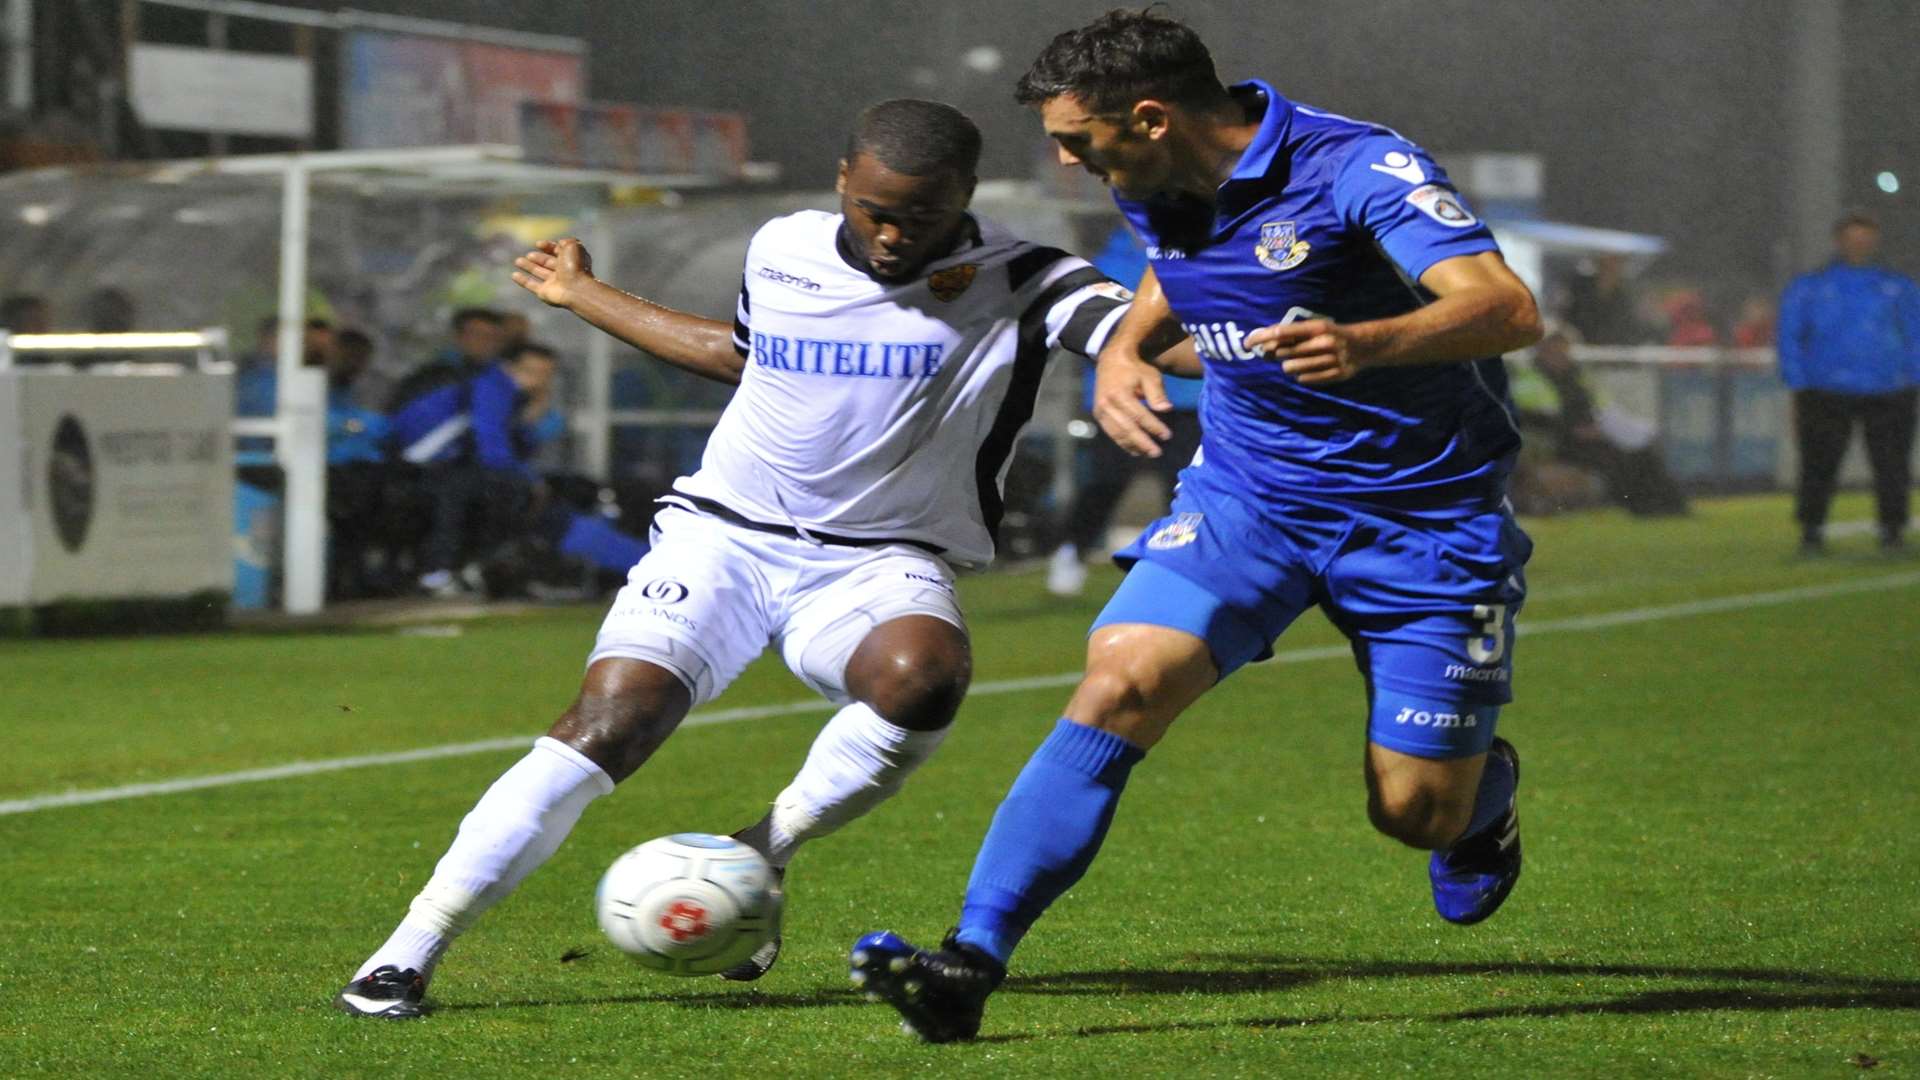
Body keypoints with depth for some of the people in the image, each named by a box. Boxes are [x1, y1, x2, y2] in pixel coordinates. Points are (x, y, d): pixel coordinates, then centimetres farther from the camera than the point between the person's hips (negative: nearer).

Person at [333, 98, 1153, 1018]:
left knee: (924, 675, -37)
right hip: (726, 530, 2)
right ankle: (411, 949, -14)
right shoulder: (780, 252, 5)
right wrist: (582, 296, 36)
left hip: (877, 562, -2)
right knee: (611, 719, -20)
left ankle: (766, 852, -10)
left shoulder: (1016, 284, -8)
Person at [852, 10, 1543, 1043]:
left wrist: (1366, 343, -51)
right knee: (1119, 684, -21)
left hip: (1423, 516, -4)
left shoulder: (1356, 170, -22)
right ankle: (972, 959, -24)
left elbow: (1507, 309, -33)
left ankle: (1485, 784, 38)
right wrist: (1125, 350, 3)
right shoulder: (1158, 194, -1)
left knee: (1415, 812, -1)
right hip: (1245, 490, 4)